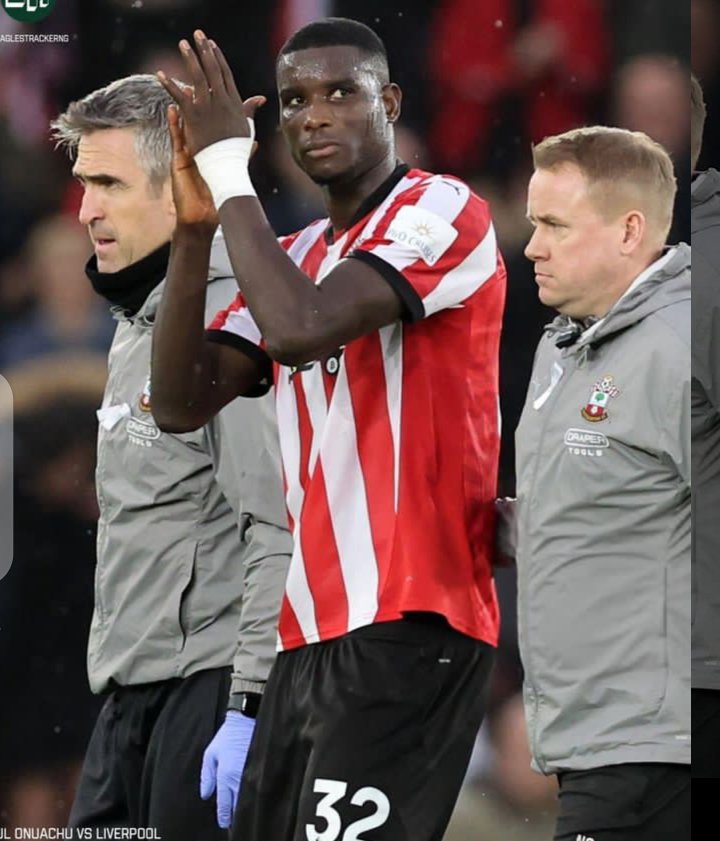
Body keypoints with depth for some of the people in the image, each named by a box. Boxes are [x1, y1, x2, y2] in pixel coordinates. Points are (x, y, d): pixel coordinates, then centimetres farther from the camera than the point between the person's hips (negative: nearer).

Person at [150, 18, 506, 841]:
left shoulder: (442, 211, -7)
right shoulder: (293, 256, 19)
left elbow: (300, 330, -22)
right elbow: (181, 404, 9)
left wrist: (229, 167, -12)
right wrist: (193, 231, 0)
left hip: (406, 623, -9)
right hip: (312, 626, 9)